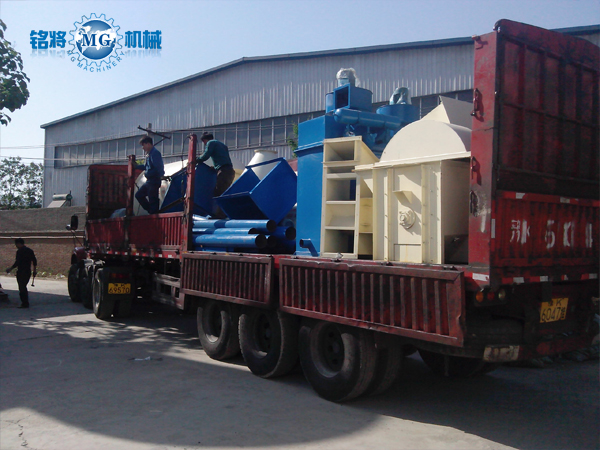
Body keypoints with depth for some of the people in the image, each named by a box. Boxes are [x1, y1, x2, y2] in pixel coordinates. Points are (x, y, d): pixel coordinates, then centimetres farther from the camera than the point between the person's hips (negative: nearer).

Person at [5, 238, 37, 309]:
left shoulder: (20, 251, -12)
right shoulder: (30, 250, 11)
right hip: (28, 272, 8)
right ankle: (26, 303, 19)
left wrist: (10, 269, -5)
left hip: (21, 272, -8)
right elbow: (34, 261, 12)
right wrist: (35, 270, 18)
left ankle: (25, 303, -1)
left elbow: (17, 262, -16)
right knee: (24, 287, 18)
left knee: (22, 288, -1)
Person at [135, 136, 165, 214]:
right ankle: (150, 211, 22)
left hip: (154, 181, -10)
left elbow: (158, 169, -23)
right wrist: (136, 166, 13)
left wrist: (147, 174, -16)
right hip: (149, 181, 10)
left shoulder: (155, 153, -16)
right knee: (139, 195, 18)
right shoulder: (149, 154, 14)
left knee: (152, 200, -6)